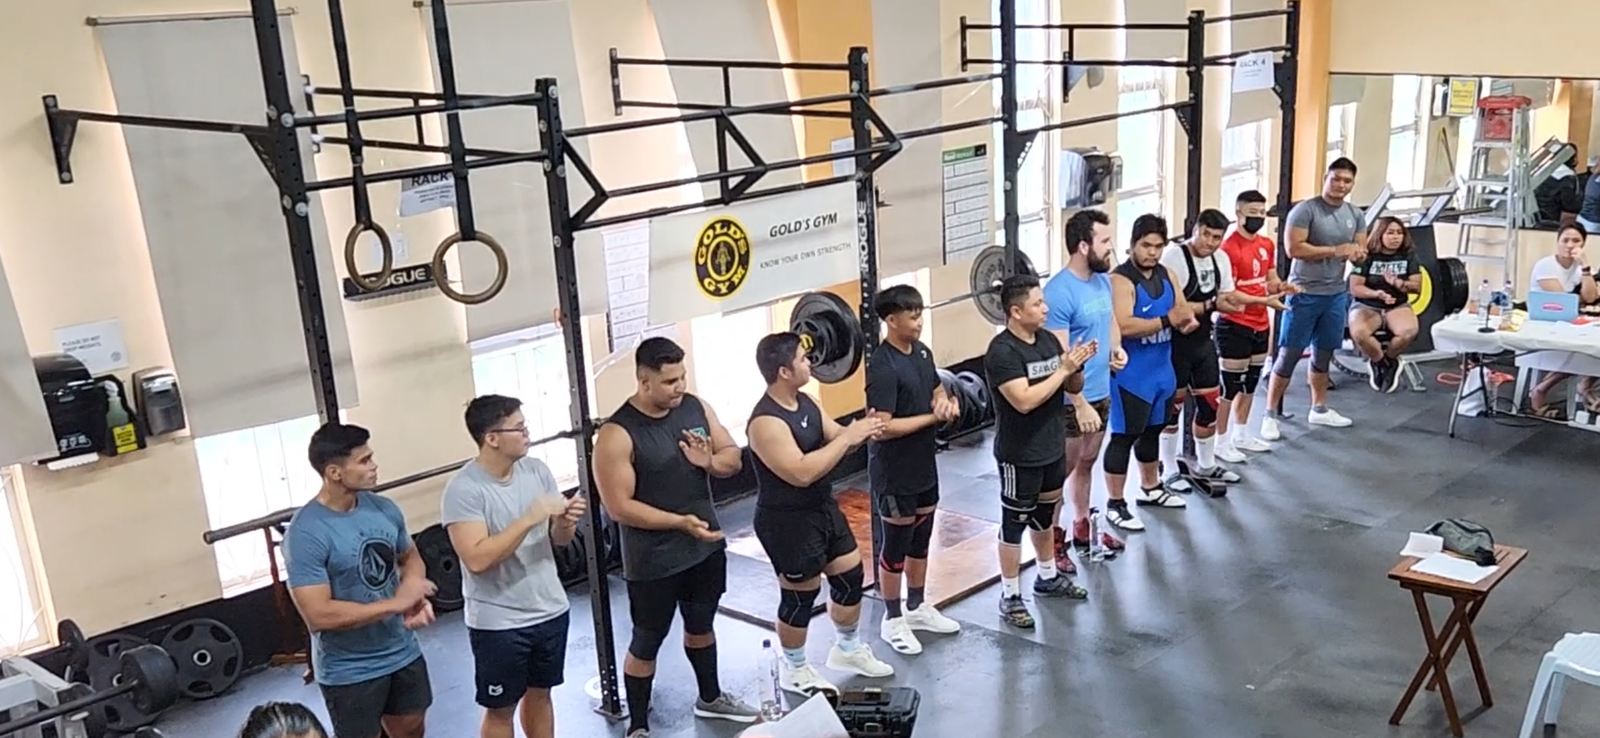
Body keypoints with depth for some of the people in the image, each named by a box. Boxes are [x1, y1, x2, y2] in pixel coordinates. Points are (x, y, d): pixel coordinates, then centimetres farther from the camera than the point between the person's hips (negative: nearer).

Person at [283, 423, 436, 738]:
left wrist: (416, 596, -11)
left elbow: (409, 557, 12)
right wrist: (396, 602, -25)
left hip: (403, 653, 6)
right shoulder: (306, 533, -24)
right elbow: (318, 615, -28)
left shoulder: (384, 508, -4)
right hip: (349, 672, -6)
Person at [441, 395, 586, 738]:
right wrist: (530, 518, -28)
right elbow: (477, 558, -28)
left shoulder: (537, 470, -1)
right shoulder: (463, 489, -19)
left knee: (539, 694, 22)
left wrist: (565, 522, -18)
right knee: (500, 708, 11)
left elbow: (558, 540, 5)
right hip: (498, 623, -5)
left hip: (550, 610, 6)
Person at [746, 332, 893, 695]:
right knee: (800, 596, 7)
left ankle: (848, 649, 40)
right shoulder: (766, 421, -27)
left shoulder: (804, 401, 2)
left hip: (823, 507, 9)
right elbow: (801, 472, -33)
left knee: (851, 575, 18)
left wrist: (861, 430, -12)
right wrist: (849, 438, -29)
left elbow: (834, 438, 10)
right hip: (788, 521, -9)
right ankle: (794, 670, 28)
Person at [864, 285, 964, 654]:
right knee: (896, 546, 5)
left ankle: (917, 608, 35)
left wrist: (947, 402, -7)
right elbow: (882, 427, -27)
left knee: (921, 540, 19)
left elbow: (937, 389, 17)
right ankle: (892, 620, 20)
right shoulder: (882, 368, -24)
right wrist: (933, 418, -24)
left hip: (924, 465, 8)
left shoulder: (922, 352, 3)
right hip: (895, 474, -8)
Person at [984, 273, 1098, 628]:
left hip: (1052, 447, 8)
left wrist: (1077, 366, -12)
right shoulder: (1002, 351, -21)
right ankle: (1010, 597, 14)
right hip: (1020, 455, -8)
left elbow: (1073, 388, 9)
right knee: (1015, 522, 3)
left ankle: (1048, 577, 40)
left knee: (1045, 514, 23)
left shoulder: (1048, 339, 4)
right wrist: (1063, 369, -25)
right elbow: (1024, 400, -30)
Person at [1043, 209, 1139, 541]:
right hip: (1071, 401, -8)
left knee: (1086, 465, 21)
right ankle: (1053, 540, 15)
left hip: (1101, 393, 8)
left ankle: (1082, 528, 36)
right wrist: (1081, 405, -23)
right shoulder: (1059, 292, -23)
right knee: (1060, 472, 4)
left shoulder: (1103, 280, 4)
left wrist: (1116, 348, 0)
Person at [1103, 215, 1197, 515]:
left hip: (1162, 370, 8)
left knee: (1152, 431, 21)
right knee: (1124, 436, -3)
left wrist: (1188, 320, -14)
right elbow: (1123, 326, -29)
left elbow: (1182, 308, 10)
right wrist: (1167, 321, -27)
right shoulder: (1120, 280, -18)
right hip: (1131, 375, -8)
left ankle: (1150, 489, 38)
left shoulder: (1167, 275, 8)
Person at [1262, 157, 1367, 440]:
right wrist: (1335, 250, -18)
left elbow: (1362, 251, 13)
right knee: (1289, 355, -4)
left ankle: (1319, 409, 28)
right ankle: (1271, 415, 1)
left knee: (1324, 354, 15)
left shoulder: (1356, 215, 9)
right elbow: (1294, 248, -20)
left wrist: (1357, 253, -11)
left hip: (1336, 294, 6)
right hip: (1304, 293, -6)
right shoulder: (1305, 210, -12)